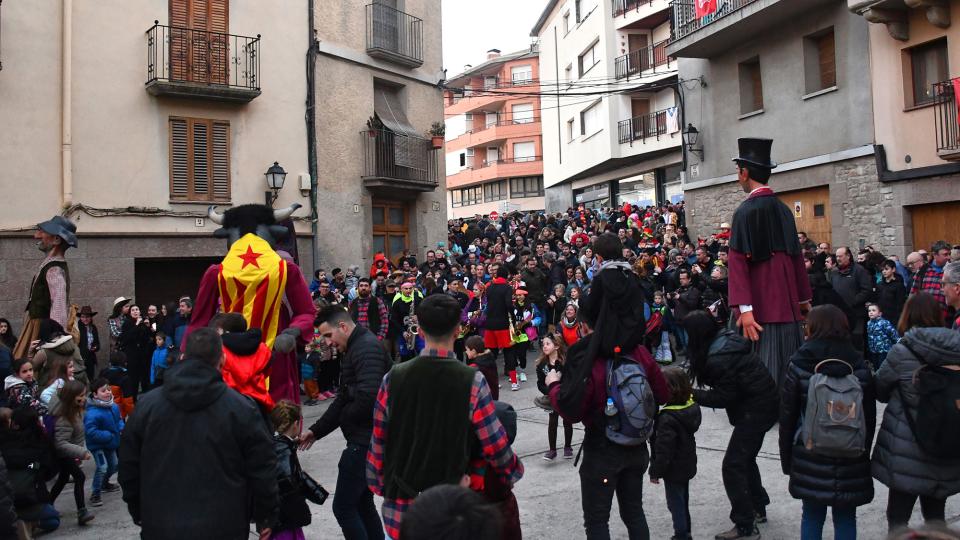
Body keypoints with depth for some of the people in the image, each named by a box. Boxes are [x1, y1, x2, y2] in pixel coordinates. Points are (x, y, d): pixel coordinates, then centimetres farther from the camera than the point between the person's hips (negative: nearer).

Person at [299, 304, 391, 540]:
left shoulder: (367, 348, -18)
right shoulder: (356, 348, 15)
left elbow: (368, 397, -30)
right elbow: (344, 399, 19)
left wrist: (345, 419, -10)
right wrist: (316, 430, 16)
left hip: (365, 441, -10)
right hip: (365, 439, 10)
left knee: (343, 507, -2)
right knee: (362, 503, 18)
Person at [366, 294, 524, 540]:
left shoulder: (393, 378, -7)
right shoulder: (472, 382, -14)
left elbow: (378, 443, 0)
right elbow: (495, 446, -9)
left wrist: (380, 485, 15)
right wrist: (514, 470, 11)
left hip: (399, 508, 2)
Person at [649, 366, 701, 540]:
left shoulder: (668, 418, -29)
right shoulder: (692, 407, -4)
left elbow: (664, 450, -25)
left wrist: (655, 471, -15)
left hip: (673, 470, -9)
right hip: (687, 466, 9)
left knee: (676, 505, 6)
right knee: (683, 502, 23)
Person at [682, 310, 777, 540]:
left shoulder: (717, 359, -25)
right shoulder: (727, 339, 3)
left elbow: (723, 397, -19)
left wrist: (692, 394, -13)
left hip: (754, 411, -10)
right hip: (763, 403, 10)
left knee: (733, 466, -5)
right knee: (745, 459, 24)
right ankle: (758, 508, 38)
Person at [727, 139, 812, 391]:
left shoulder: (745, 211, -11)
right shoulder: (782, 208, 10)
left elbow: (738, 262, -18)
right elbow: (797, 255, 15)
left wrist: (744, 309, -20)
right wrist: (804, 299, 22)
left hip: (763, 304, -7)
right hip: (788, 301, 7)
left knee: (768, 370, -4)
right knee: (789, 366, 13)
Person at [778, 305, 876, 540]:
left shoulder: (799, 364, -8)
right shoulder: (860, 367, -2)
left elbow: (787, 417, -5)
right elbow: (870, 418, 3)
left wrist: (786, 458, 4)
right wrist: (864, 453, 15)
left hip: (810, 458, -1)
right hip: (851, 461, 1)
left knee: (812, 516, 11)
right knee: (846, 518, 12)